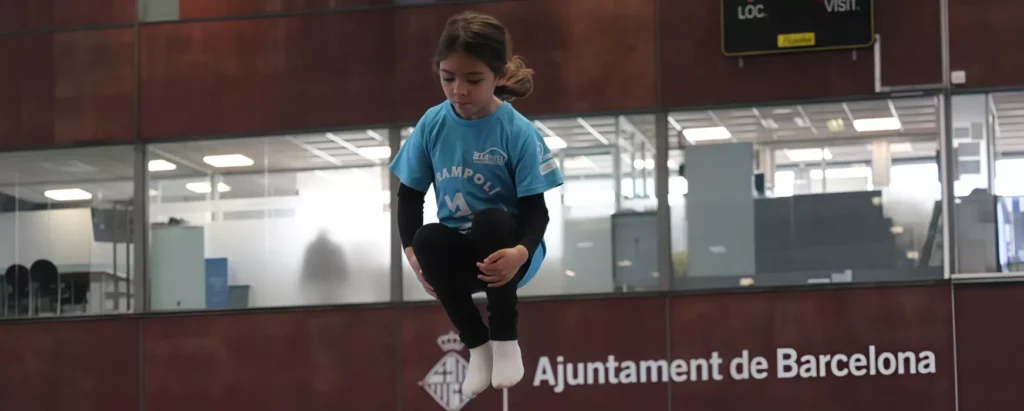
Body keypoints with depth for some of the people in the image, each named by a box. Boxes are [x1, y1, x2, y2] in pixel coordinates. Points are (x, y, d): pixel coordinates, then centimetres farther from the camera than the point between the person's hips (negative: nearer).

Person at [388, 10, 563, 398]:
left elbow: (535, 208, -16)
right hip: (460, 253, 3)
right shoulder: (432, 124, -6)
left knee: (490, 220, -35)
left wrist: (521, 252, -38)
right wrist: (412, 251, -15)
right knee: (429, 239, -31)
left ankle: (506, 337, -12)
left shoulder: (519, 132, -16)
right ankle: (476, 342, -8)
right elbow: (410, 193, 3)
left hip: (505, 249, -3)